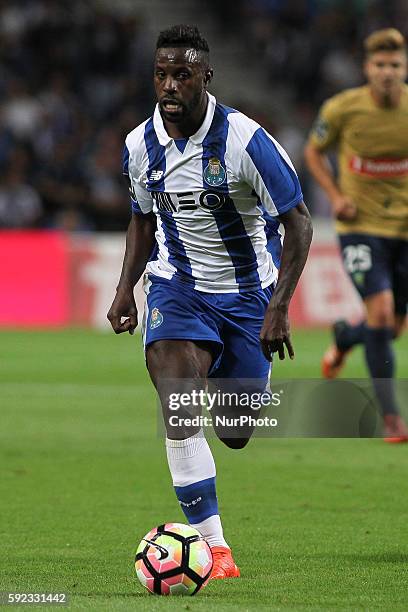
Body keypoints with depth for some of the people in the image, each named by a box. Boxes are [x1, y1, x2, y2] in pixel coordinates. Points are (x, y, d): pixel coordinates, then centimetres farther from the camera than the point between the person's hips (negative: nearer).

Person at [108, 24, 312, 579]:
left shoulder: (245, 139, -20)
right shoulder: (140, 146, -6)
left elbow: (298, 221, -14)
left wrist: (279, 307, -21)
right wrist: (126, 287, 1)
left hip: (246, 293, -2)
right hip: (176, 287, 2)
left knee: (235, 434, 6)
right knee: (179, 407, -23)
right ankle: (214, 548, -22)